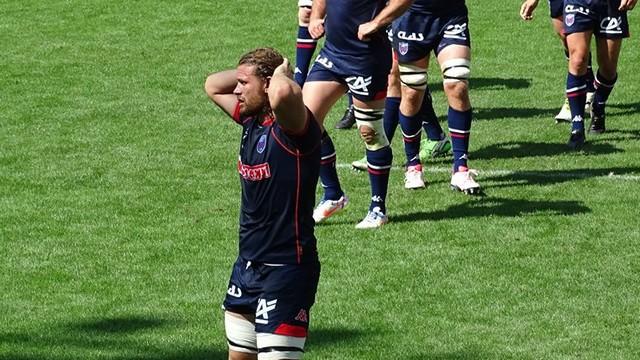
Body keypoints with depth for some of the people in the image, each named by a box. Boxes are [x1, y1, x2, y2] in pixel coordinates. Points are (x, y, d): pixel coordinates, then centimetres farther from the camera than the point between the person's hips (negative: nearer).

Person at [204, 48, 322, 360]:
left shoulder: (294, 128, -17)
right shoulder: (252, 121, 9)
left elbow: (284, 93, -41)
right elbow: (213, 86, 25)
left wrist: (281, 72, -19)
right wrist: (249, 71, 10)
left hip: (286, 269, -9)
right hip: (248, 264, 9)